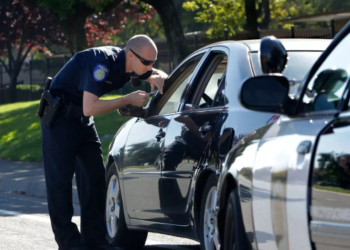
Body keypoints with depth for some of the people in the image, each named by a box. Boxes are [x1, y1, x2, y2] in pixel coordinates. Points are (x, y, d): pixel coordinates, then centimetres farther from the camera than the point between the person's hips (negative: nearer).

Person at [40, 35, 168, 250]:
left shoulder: (130, 64, -5)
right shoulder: (103, 62, -30)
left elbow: (157, 76, 14)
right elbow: (90, 108, -35)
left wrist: (159, 78, -11)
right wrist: (129, 100, -30)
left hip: (82, 119, 9)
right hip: (60, 117, -9)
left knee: (95, 176, 3)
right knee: (60, 179, -7)